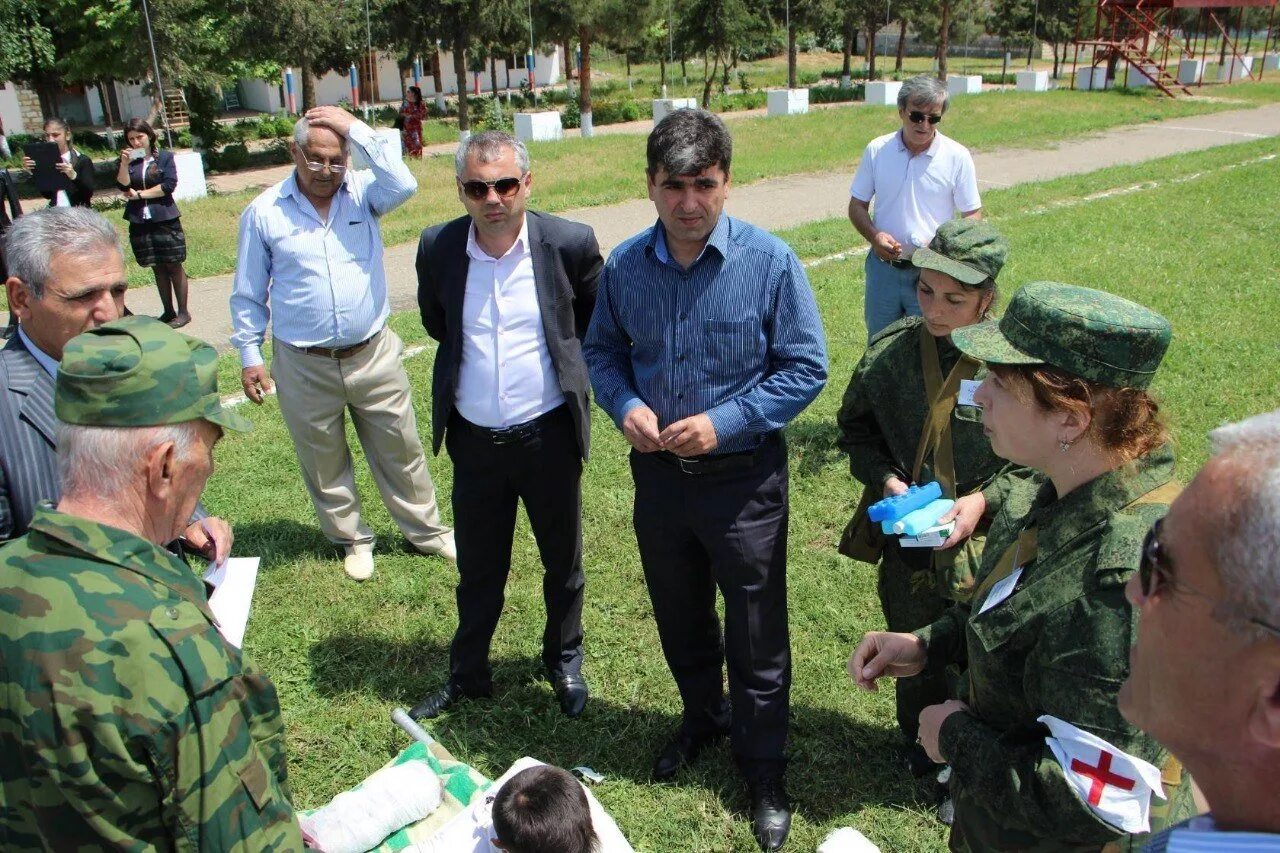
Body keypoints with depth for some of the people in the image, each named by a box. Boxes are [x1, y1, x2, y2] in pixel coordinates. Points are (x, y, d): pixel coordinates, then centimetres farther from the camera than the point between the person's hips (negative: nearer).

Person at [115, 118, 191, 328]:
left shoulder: (165, 157, 0)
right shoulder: (127, 160, 10)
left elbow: (169, 185, -10)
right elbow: (123, 186, -2)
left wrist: (140, 194, -6)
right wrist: (124, 164, -15)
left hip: (166, 220, -4)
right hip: (140, 222, 4)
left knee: (174, 266, 0)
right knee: (157, 268, 9)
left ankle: (183, 312, 5)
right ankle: (168, 311, 17)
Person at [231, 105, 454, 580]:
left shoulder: (362, 193, -1)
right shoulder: (263, 213, -3)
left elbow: (404, 185, -25)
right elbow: (248, 295, 3)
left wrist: (357, 130, -22)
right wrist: (249, 355, 1)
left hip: (374, 356, 0)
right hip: (304, 367, 0)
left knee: (401, 452, 13)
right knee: (325, 464, 15)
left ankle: (426, 531, 32)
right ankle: (353, 539, 36)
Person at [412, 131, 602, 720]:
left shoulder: (571, 243, -13)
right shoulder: (438, 247, -8)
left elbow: (598, 318, 6)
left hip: (549, 434, -1)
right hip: (474, 439, 1)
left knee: (563, 561, 17)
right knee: (478, 568, 17)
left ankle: (564, 661, 42)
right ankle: (467, 673, 38)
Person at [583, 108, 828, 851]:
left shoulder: (770, 262, -15)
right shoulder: (625, 265, -5)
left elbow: (805, 369, -11)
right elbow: (603, 351, 8)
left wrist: (724, 423, -21)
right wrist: (626, 406, -13)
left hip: (743, 477, -4)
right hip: (658, 473, 4)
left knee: (757, 637, 9)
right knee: (680, 620, 24)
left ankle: (765, 773, 31)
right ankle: (704, 716, 52)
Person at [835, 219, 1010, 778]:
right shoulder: (890, 351, -8)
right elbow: (855, 427, 6)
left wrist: (984, 503, -19)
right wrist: (885, 478, -10)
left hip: (981, 550, -2)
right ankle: (920, 744, 52)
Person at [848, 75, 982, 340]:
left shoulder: (957, 157, -7)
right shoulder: (877, 150, -2)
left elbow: (973, 215, -1)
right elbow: (857, 205, 5)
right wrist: (874, 236, -14)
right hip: (883, 266, 2)